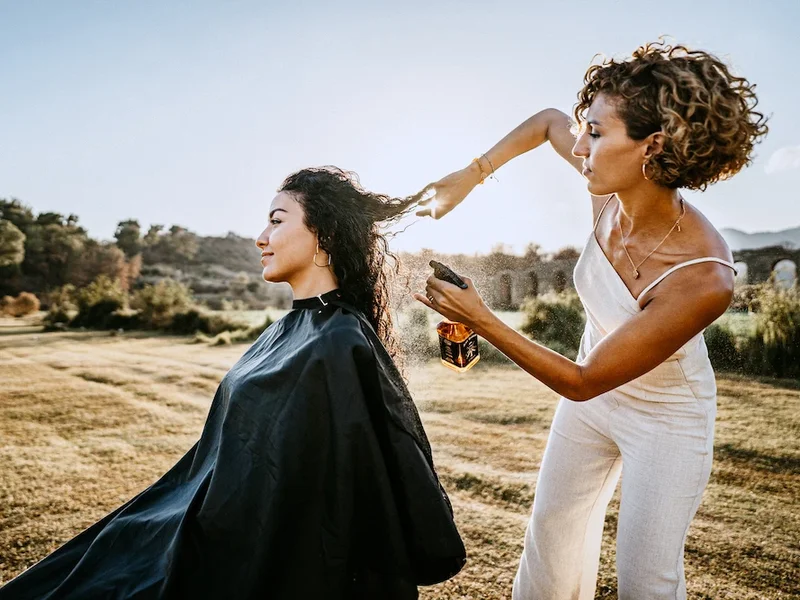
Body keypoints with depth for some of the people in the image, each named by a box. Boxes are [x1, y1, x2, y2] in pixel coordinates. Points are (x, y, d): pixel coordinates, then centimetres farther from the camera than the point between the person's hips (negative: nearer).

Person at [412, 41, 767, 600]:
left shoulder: (703, 277, -37)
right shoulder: (614, 191, -21)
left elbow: (581, 382, -30)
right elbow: (548, 121, 1)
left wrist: (484, 322, -32)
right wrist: (471, 175, -9)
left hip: (666, 418, -5)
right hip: (594, 397, 6)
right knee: (552, 529, 19)